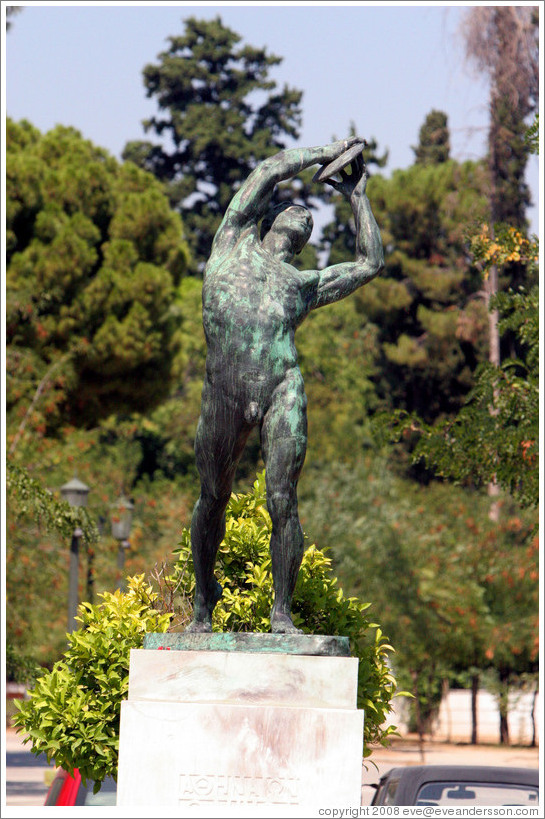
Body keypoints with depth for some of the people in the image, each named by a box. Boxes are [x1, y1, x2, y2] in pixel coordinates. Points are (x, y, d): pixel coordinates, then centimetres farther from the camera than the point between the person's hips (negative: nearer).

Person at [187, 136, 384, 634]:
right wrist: (325, 155, 30)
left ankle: (282, 612, -1)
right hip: (224, 395, -1)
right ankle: (203, 601, 23)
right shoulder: (235, 243, 22)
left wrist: (357, 196, 37)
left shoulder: (305, 283, 27)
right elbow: (270, 171, 22)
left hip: (283, 392, 1)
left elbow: (371, 263, 33)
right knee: (213, 500, 6)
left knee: (283, 504, -7)